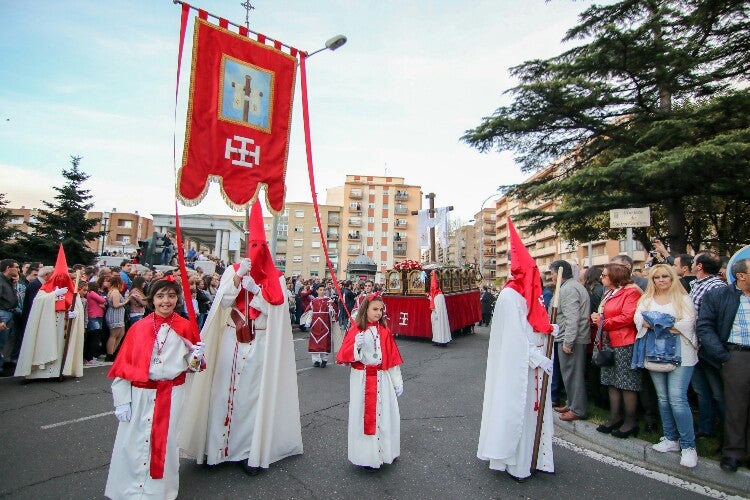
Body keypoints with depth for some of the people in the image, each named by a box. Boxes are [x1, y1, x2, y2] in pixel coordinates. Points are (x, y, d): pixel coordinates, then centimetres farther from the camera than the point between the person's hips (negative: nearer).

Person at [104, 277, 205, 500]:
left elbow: (190, 366, 3)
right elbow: (124, 366, -4)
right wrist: (122, 402, -6)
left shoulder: (186, 327, -3)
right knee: (132, 443, 9)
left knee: (164, 443, 12)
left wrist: (195, 357, -19)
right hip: (140, 395, 0)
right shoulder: (138, 328, -4)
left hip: (171, 396, 0)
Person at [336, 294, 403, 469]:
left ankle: (384, 451, 27)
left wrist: (397, 382, 5)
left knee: (383, 414, 9)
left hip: (381, 379, 2)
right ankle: (366, 453, 23)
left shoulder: (384, 332, 0)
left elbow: (392, 358, 3)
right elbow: (344, 356, -8)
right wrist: (357, 346, -25)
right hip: (362, 380, -2)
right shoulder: (355, 330, -6)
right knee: (363, 415, 6)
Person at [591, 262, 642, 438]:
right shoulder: (609, 294, 18)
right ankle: (615, 418, 24)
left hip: (625, 344, -9)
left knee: (627, 383, -1)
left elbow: (628, 317, -19)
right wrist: (596, 317, 0)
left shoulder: (631, 292, -10)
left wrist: (603, 322, -12)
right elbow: (602, 315, 22)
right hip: (610, 344, 9)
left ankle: (631, 422, 10)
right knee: (612, 382, 13)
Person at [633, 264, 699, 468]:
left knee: (677, 399, -10)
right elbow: (638, 319, 0)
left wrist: (655, 325, -15)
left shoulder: (683, 299, 3)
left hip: (680, 355, -4)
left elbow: (688, 323, -10)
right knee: (663, 398, 10)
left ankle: (688, 445, 2)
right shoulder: (646, 299, 14)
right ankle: (671, 439, 22)